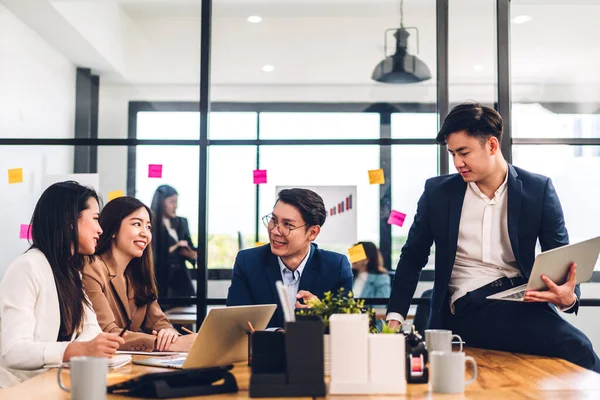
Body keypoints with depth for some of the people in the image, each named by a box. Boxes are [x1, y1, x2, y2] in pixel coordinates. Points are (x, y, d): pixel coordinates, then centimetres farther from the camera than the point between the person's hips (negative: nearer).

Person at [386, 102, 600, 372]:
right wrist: (394, 318, 2)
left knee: (578, 348, -30)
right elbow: (412, 258, 13)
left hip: (523, 299, 2)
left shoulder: (538, 189, 4)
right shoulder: (438, 192, 6)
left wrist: (569, 297, -16)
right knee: (573, 348, -28)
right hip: (470, 307, -2)